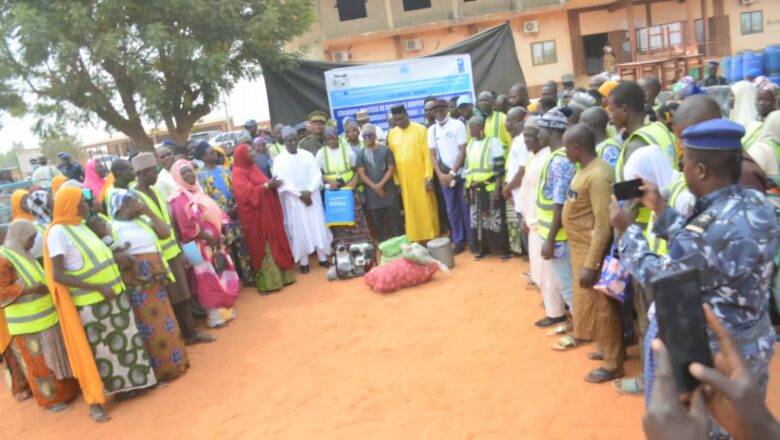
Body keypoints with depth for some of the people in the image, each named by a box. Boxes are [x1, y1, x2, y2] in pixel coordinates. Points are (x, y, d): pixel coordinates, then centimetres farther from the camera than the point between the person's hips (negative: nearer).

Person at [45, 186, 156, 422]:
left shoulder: (80, 226, 8)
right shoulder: (58, 232, -16)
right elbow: (57, 275, -21)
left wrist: (116, 258, 5)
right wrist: (98, 287, -24)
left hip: (113, 295, 8)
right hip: (90, 304, -8)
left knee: (124, 342, 16)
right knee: (97, 351, 2)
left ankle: (129, 384, 32)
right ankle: (95, 402, 17)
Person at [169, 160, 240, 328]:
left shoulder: (199, 191, 12)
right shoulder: (179, 198, -14)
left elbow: (215, 213, 15)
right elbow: (187, 226, -22)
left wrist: (219, 234, 1)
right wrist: (208, 237, -18)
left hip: (214, 241, 8)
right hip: (200, 245, -8)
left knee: (223, 274, 13)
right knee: (208, 279, -1)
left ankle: (224, 310, 26)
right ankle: (214, 315, 9)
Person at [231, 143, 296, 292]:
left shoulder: (253, 168, 15)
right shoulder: (238, 173, -12)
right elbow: (247, 193, -22)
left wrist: (272, 184, -1)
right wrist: (267, 185, -22)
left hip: (268, 213, 9)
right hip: (256, 215, -8)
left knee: (276, 243, 12)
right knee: (263, 248, -3)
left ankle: (281, 276, 22)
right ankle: (267, 282, 5)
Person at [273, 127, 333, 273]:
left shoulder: (308, 155, 5)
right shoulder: (279, 160, -2)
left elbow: (317, 175, 0)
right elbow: (282, 181, -10)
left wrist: (309, 191, -15)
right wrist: (300, 194, -15)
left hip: (312, 197, 2)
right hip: (293, 200, -2)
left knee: (318, 226, 4)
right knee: (299, 230, 1)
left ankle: (323, 258, 14)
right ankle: (303, 262, 9)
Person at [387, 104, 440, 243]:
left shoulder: (420, 129, -6)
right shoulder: (392, 134, 8)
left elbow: (427, 154, -9)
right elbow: (392, 158, 9)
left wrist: (428, 177, -15)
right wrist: (396, 181, 6)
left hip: (421, 178, -4)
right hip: (404, 180, 4)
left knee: (426, 209, 1)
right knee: (411, 211, 8)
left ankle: (432, 239, 8)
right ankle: (417, 240, 15)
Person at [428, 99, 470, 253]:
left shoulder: (457, 125, -5)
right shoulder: (431, 130, 6)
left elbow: (463, 151, -8)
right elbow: (433, 155, 6)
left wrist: (453, 173, -12)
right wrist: (440, 174, -6)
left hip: (460, 173, -3)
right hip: (443, 175, 3)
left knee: (465, 207, 3)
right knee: (451, 210, 7)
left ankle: (471, 240, 13)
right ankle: (458, 241, 16)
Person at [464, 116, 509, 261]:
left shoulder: (493, 142, -8)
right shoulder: (470, 144, 11)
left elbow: (499, 168, -12)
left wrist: (497, 188, -17)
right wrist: (466, 187, 13)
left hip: (490, 188, -6)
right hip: (474, 189, 6)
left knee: (495, 220, -1)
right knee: (478, 219, 11)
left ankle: (504, 250, 10)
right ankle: (483, 248, 23)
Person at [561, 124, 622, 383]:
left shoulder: (598, 175, -23)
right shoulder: (585, 169, 8)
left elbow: (603, 226, -25)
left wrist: (590, 265, -24)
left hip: (592, 251, -10)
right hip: (581, 248, 10)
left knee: (600, 306, 3)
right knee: (592, 304, 20)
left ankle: (613, 364, 17)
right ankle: (610, 349, 37)